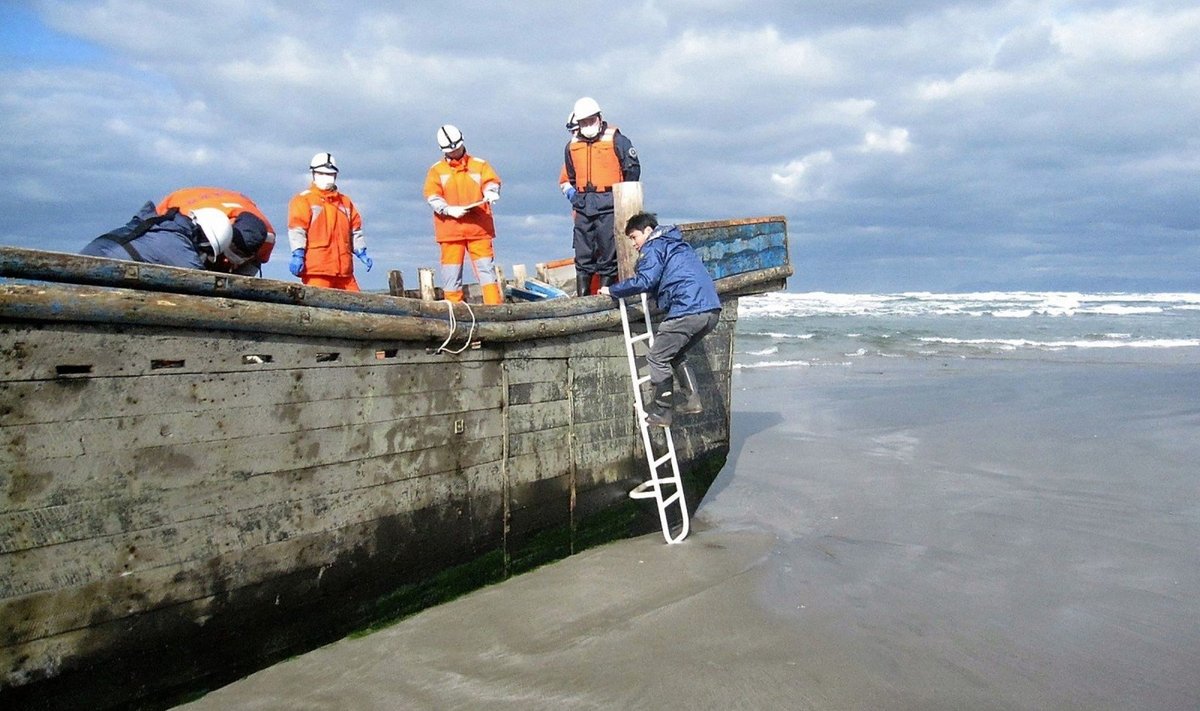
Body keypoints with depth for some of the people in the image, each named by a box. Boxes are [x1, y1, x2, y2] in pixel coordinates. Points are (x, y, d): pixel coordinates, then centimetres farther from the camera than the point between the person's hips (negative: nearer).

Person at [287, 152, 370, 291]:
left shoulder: (345, 201, 23)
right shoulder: (303, 199, 6)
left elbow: (355, 229, 23)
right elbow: (296, 229, -5)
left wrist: (361, 253, 12)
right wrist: (298, 255, -17)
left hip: (343, 268, 6)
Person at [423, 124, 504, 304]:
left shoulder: (480, 165, 12)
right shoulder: (436, 170, 9)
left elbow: (491, 182, 3)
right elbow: (432, 197, 1)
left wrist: (490, 193, -22)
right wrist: (449, 209, -16)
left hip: (478, 227, 0)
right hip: (450, 228, 0)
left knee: (486, 266, -4)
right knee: (451, 268, 1)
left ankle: (494, 305, -3)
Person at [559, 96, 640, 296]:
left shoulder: (615, 140, 1)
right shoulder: (572, 146, 15)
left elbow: (633, 168, 5)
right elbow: (566, 178, 26)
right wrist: (571, 193, 12)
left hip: (608, 205, -4)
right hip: (583, 206, 4)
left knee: (608, 252, -3)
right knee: (583, 253, 3)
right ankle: (582, 296, 7)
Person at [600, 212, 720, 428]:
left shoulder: (654, 247, 1)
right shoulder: (676, 244, 30)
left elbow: (645, 281, -12)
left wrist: (613, 290, -2)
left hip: (688, 311, -9)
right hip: (712, 309, 9)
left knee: (657, 358, 2)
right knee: (675, 354, 24)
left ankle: (661, 413, 3)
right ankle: (691, 398, 14)